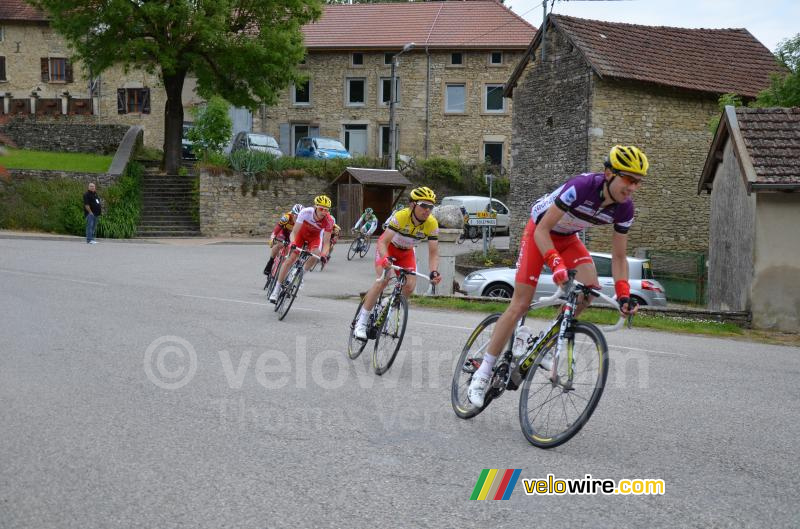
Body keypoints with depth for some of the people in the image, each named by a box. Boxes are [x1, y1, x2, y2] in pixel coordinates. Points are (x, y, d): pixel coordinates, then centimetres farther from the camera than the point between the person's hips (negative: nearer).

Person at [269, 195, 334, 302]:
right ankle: (277, 289, -3)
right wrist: (293, 244, -50)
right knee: (290, 259, -12)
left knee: (315, 254, -28)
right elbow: (294, 232, -32)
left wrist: (324, 254, -48)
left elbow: (326, 242, -30)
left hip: (314, 236, 1)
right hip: (301, 233, -1)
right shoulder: (305, 212, -35)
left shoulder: (329, 221, -32)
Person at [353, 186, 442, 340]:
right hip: (388, 247, -4)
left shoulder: (432, 224, -25)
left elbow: (433, 253, -23)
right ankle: (361, 323, -17)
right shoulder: (400, 216, -34)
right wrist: (385, 258, -57)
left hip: (406, 252, 4)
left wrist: (434, 272, -41)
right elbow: (383, 242, -37)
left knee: (410, 286, -16)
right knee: (383, 280, -24)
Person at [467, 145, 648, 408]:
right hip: (540, 231, -5)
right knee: (520, 304, -10)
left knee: (590, 288, -22)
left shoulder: (624, 209, -18)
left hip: (568, 238, 5)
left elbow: (619, 256, -7)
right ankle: (483, 373, -1)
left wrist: (623, 294, -20)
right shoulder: (581, 186, -36)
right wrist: (556, 263, -46)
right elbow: (542, 230, -32)